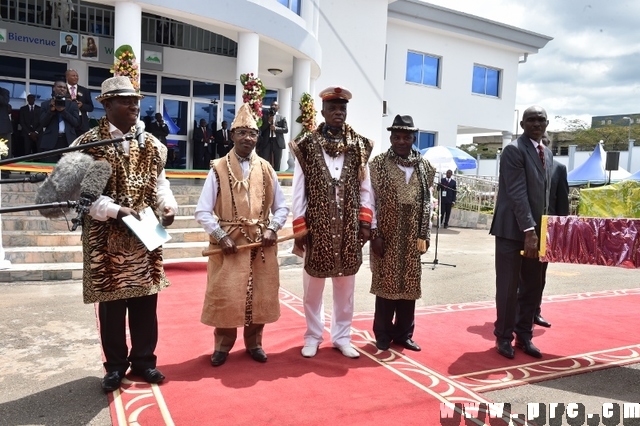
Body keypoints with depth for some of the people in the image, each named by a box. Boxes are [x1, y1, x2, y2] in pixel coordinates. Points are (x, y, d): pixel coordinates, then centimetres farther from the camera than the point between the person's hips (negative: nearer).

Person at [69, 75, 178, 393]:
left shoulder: (151, 144, 9)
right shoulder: (88, 143, -5)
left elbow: (159, 183, 10)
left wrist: (168, 206, -9)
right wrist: (116, 210, -22)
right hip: (107, 238, -3)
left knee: (146, 300, 10)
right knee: (111, 302, 7)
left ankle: (144, 360, 26)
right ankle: (116, 366, 24)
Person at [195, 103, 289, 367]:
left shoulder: (266, 169, 5)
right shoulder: (218, 169, -4)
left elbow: (282, 207, 10)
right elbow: (202, 212, -6)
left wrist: (272, 229, -7)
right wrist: (220, 236, -15)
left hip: (261, 244, 3)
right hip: (228, 245, -3)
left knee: (260, 296, 10)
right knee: (225, 296, 3)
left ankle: (254, 343, 29)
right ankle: (222, 346, 23)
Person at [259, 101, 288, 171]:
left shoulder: (282, 118, 9)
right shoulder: (266, 117, 12)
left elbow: (286, 129, 0)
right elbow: (262, 129, 5)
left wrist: (276, 128, -12)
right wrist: (268, 121, -8)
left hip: (277, 141, -1)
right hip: (267, 141, 1)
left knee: (277, 163, 2)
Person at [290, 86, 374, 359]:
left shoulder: (358, 146, 6)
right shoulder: (307, 146, -1)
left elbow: (365, 188, 7)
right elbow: (298, 190, -2)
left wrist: (365, 222, -1)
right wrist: (299, 228, -5)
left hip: (349, 228, 2)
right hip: (317, 227, -2)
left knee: (345, 287, 11)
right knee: (313, 287, 10)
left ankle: (342, 337, 27)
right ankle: (313, 337, 27)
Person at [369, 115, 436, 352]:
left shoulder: (425, 167, 6)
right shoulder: (378, 164, -3)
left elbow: (427, 203, 8)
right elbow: (371, 200, -6)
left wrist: (425, 235, 4)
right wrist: (375, 233, -11)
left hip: (413, 237, 3)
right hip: (386, 236, -3)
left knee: (410, 285, 9)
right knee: (385, 283, 5)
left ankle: (404, 334, 24)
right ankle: (383, 334, 20)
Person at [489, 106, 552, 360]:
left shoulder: (547, 154, 16)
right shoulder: (514, 150, -10)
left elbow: (544, 194, 17)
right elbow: (517, 193, -17)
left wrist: (542, 227, 8)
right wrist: (528, 230, -22)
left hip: (537, 229, 8)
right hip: (513, 230, -7)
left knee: (533, 287, 12)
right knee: (508, 288, 1)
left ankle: (524, 335, 26)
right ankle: (504, 337, 16)